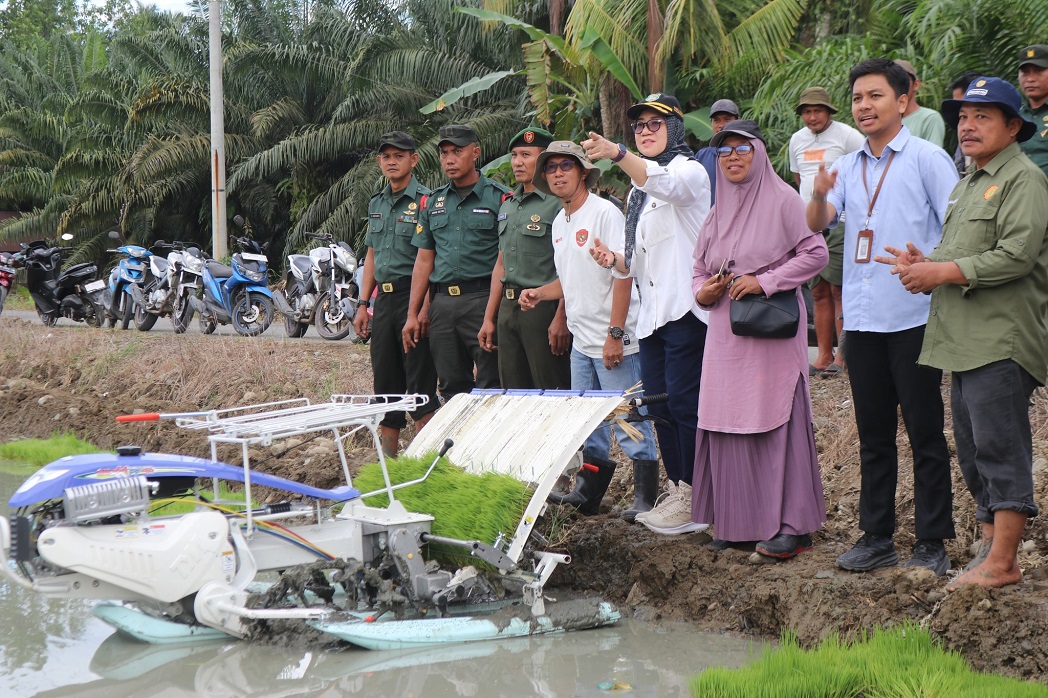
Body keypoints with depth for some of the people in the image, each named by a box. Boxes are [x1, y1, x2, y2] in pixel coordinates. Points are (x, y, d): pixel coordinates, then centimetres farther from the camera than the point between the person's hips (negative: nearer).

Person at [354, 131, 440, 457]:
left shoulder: (425, 201, -7)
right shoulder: (376, 204, 16)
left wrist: (425, 308, -21)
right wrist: (362, 304, 15)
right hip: (383, 298, 7)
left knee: (421, 382, -6)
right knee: (385, 381, 10)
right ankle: (386, 460, 16)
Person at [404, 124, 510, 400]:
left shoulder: (499, 198, -2)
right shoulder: (433, 202, 15)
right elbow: (424, 260, 18)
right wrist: (413, 314, 13)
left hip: (483, 298, -5)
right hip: (442, 302, 6)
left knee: (492, 387, -8)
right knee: (452, 387, 9)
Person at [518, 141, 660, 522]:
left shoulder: (604, 213, -12)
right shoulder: (559, 223, 14)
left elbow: (623, 274, -16)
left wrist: (615, 333, -21)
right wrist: (539, 293, 5)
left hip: (615, 341, -8)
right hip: (581, 340, 8)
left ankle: (645, 497, 4)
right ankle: (588, 492, 24)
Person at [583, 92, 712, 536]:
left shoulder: (690, 171, -3)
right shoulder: (638, 191, 23)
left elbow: (665, 183, -30)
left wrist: (616, 154, -45)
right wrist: (615, 260, 2)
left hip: (685, 308, -9)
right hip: (653, 313, 9)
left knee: (684, 403, -10)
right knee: (660, 405, 9)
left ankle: (695, 501, -4)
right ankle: (678, 493, 17)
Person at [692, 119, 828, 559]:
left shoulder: (782, 200, -3)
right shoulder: (719, 211, 17)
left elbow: (816, 253, -8)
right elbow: (700, 266, 24)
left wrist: (765, 281, -14)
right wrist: (702, 291, 2)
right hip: (726, 334, 6)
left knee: (776, 422, -7)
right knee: (728, 425, 4)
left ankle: (790, 525, -2)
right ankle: (738, 521, 11)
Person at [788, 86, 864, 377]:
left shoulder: (847, 136, -6)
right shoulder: (797, 140, 15)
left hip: (840, 223, -7)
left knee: (838, 289, -9)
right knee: (819, 292, 8)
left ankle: (843, 356, -6)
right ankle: (824, 356, 11)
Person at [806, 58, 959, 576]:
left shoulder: (927, 159, -3)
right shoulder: (847, 167, 13)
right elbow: (816, 224, 2)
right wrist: (819, 195, -19)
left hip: (914, 315, -5)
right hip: (862, 317, 6)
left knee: (924, 431, 0)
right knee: (873, 432, 12)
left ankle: (932, 543, 6)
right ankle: (876, 537, 20)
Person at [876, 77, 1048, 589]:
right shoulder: (968, 185, 23)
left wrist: (943, 272, -15)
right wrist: (926, 263, 6)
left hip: (1001, 340, -10)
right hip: (964, 339, 10)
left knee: (1000, 447, -8)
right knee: (973, 450, 12)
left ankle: (1002, 563, -5)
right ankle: (990, 544, 19)